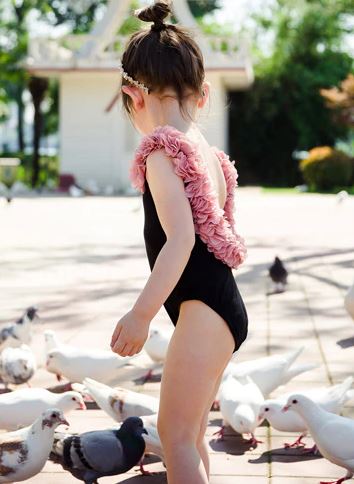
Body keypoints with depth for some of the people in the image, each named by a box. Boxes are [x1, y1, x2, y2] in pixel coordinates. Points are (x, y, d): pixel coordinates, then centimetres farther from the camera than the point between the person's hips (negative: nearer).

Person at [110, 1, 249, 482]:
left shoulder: (163, 152, -12)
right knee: (190, 434, 17)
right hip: (223, 306, 10)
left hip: (203, 310, -10)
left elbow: (181, 238, -21)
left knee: (176, 435, -7)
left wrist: (141, 314, -21)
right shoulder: (210, 153, 13)